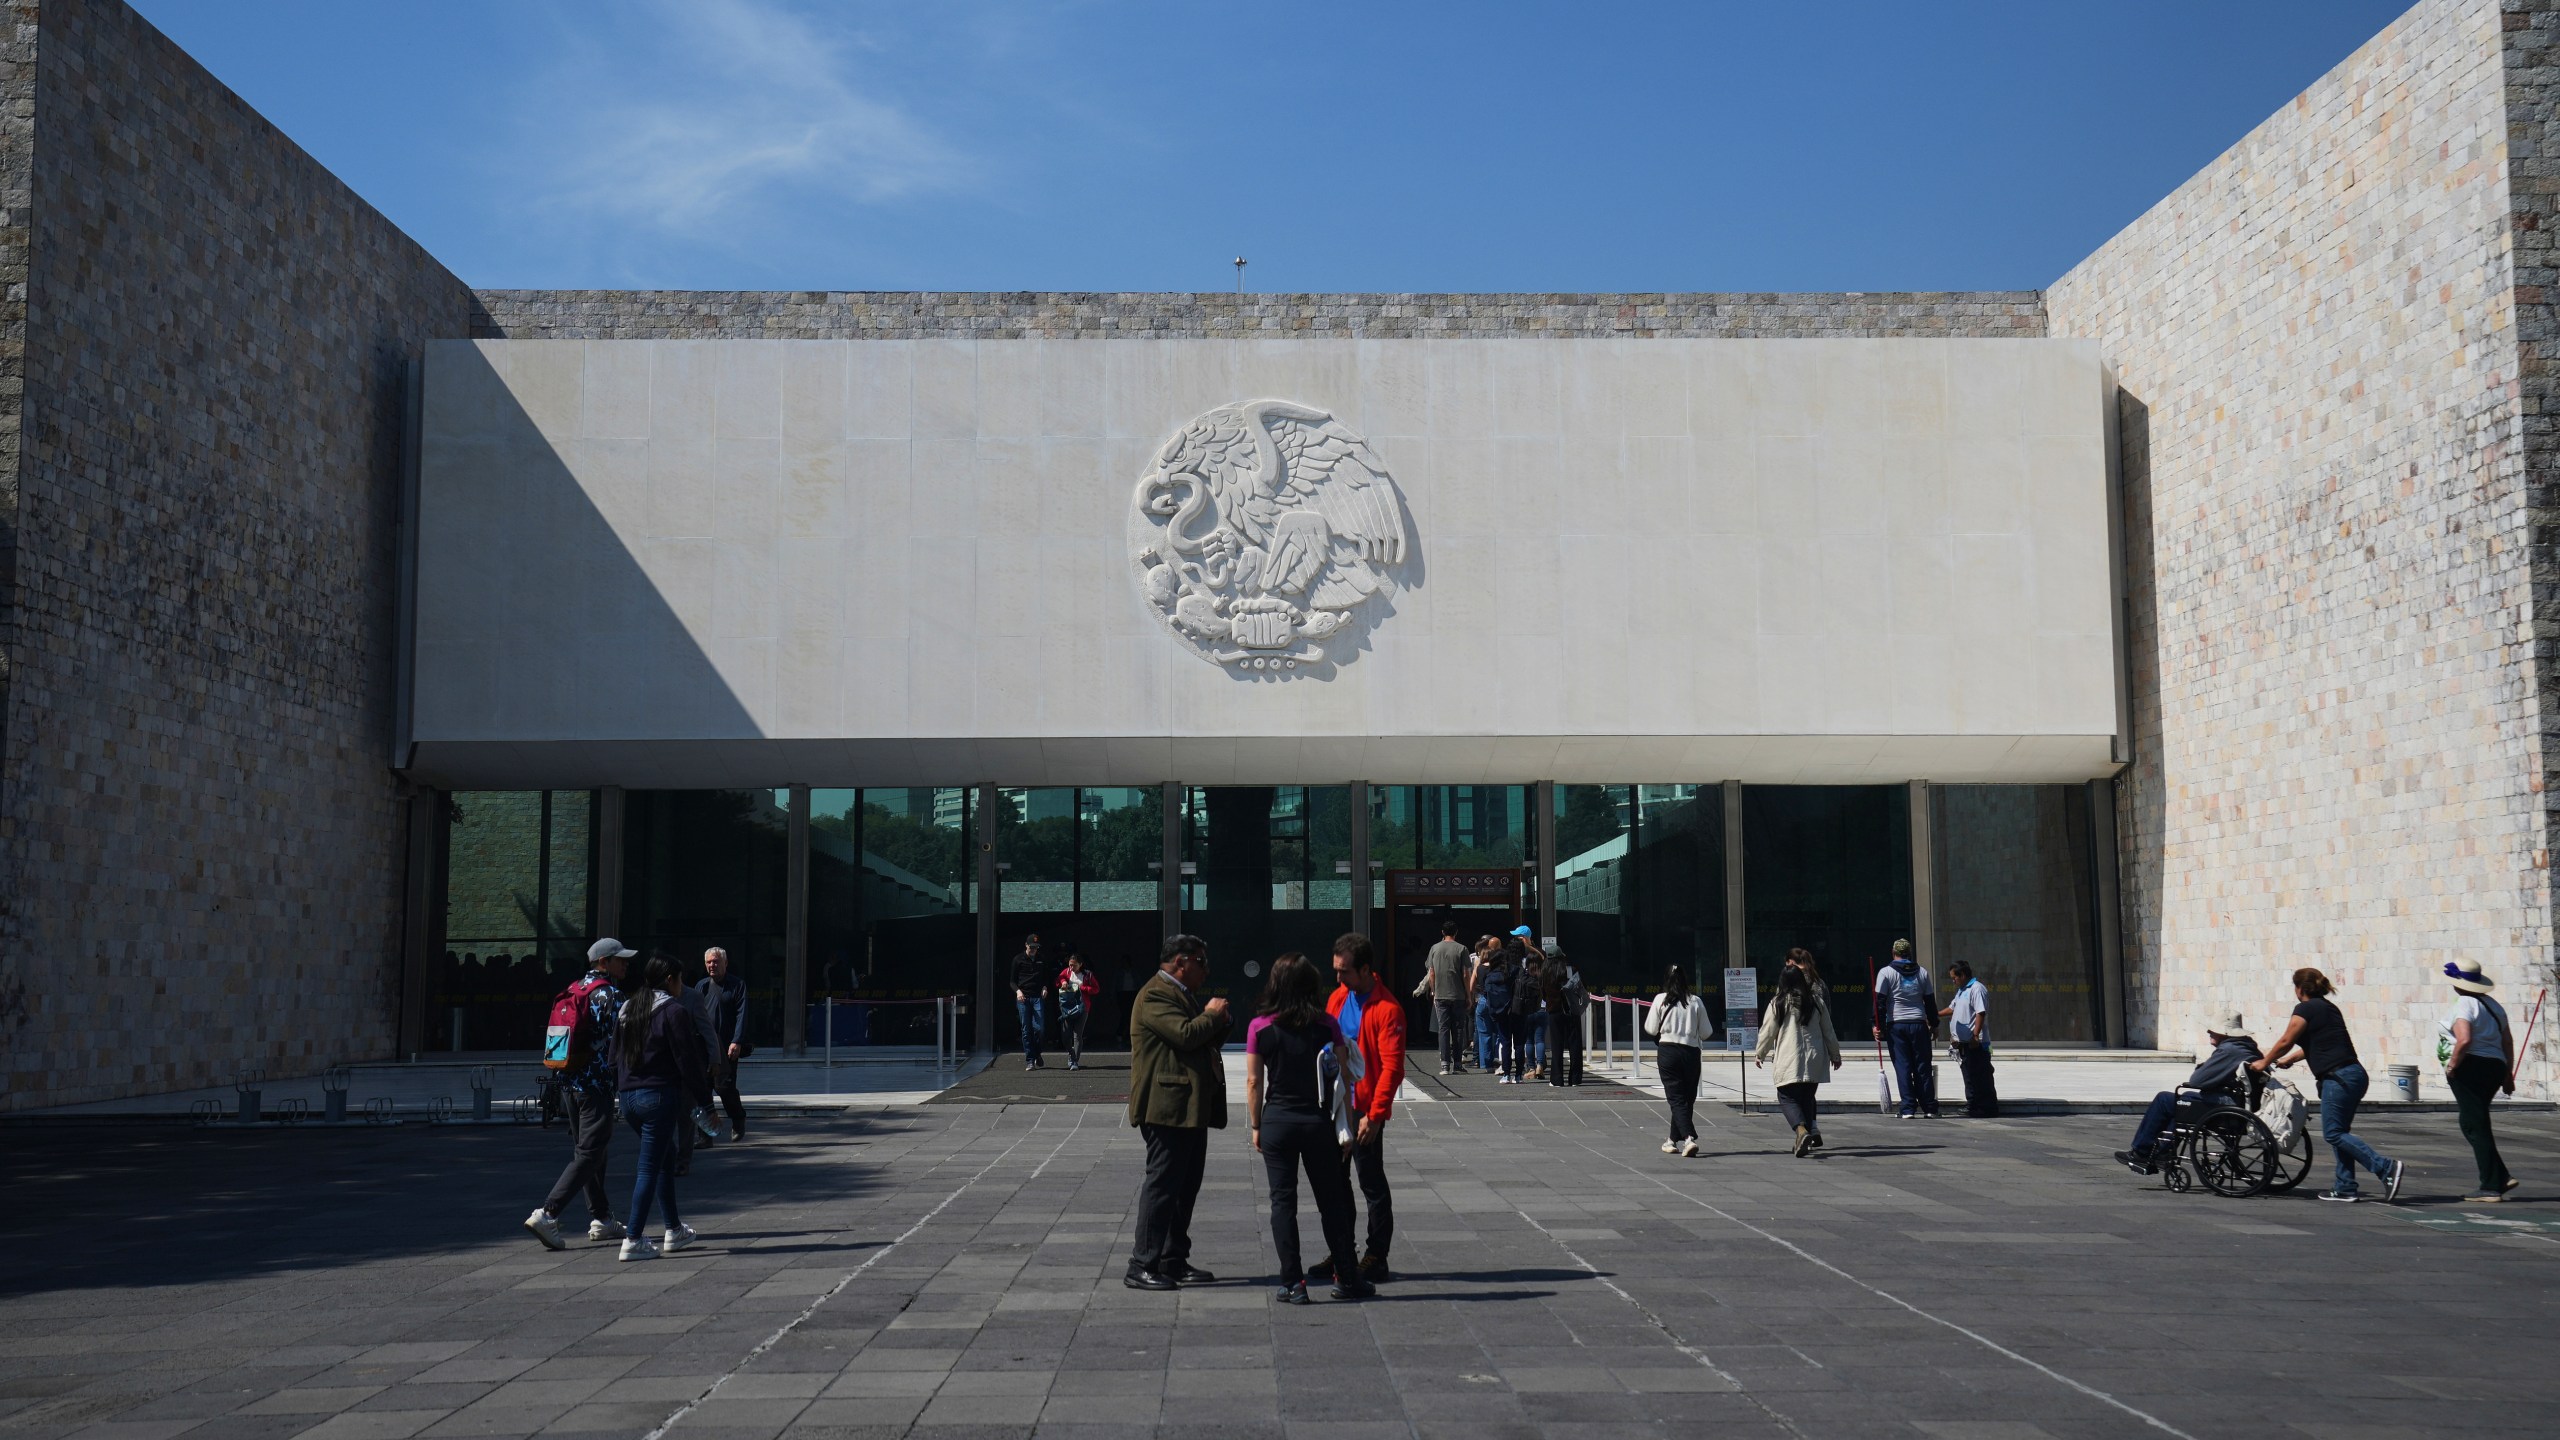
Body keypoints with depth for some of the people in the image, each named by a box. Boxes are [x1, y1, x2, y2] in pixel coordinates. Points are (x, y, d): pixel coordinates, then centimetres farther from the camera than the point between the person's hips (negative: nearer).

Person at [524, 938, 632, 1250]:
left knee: (584, 1150, 15)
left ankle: (601, 1218, 22)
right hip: (597, 1083, -9)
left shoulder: (573, 990, 14)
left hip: (569, 1080, 9)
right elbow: (621, 1040, -15)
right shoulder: (609, 995, -12)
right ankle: (547, 1214, -16)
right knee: (590, 1153, -7)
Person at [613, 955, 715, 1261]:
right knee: (650, 1167, -4)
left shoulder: (627, 1008, 14)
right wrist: (705, 1101, -7)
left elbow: (615, 1058, 17)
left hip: (629, 1097, 8)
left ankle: (675, 1230, 26)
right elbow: (688, 1062, -11)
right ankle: (634, 1241, -6)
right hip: (660, 1095, -8)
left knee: (666, 1155, 20)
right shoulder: (673, 1011, -10)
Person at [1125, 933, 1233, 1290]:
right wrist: (1213, 1015, -8)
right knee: (1162, 1184, -9)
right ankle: (1141, 1267, -5)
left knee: (1186, 1186, 13)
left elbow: (1208, 1039, 26)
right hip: (1167, 1109, -11)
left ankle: (1174, 1261, 21)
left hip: (1191, 1108, 11)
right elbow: (1186, 1034, -26)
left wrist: (1219, 1020, 5)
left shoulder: (1185, 995, 21)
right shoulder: (1155, 995, -13)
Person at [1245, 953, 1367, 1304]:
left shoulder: (1260, 1028, -6)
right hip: (1318, 1121, 1)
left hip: (1277, 1121, -1)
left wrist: (1256, 1126, 7)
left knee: (1283, 1201, 6)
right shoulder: (1326, 1025, -5)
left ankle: (1292, 1283, 4)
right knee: (1331, 1200, 11)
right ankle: (1347, 1278, 18)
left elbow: (1254, 1082, -3)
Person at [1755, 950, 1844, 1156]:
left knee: (1787, 1097, 0)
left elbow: (1768, 1031, 3)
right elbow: (1828, 1031, 13)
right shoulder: (1816, 1001, 7)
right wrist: (1835, 1054, 24)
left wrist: (1760, 1054, 17)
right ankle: (1812, 1130, 11)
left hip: (1789, 1059, -4)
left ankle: (1802, 1130, -22)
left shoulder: (1777, 1003, -2)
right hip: (1815, 1058, 4)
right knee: (1808, 1096, 14)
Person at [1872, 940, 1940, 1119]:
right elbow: (1930, 1001, 12)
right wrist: (1934, 1025, 20)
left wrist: (1878, 1025, -2)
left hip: (1896, 1025, -2)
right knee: (1923, 1067, 7)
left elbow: (1880, 1001, -6)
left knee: (1903, 1067, 0)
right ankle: (1929, 1108, 8)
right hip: (1919, 1024, 2)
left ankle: (1908, 1109, -4)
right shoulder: (1922, 972, 9)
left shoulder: (1886, 973, -1)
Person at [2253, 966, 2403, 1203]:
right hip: (2353, 1075, 10)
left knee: (2333, 1133, -8)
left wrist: (2264, 1063, 10)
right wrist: (2289, 1059, 37)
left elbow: (2285, 1042, -4)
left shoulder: (2306, 1008, -7)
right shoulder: (2327, 1007, 20)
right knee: (2338, 1132, 13)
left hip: (2339, 1077, -10)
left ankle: (2386, 1168, -17)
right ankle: (2345, 1188, 12)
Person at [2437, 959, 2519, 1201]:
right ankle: (2500, 1177, 14)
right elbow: (2508, 1041, 17)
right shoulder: (2493, 1005, 14)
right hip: (2495, 1065, 9)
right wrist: (2508, 1075, 22)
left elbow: (2464, 1039, -26)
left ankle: (2491, 1187, -2)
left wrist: (2452, 1065, -13)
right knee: (2475, 1124, 20)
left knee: (2476, 1127, -3)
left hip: (2471, 1067, -9)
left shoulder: (2464, 1005, -13)